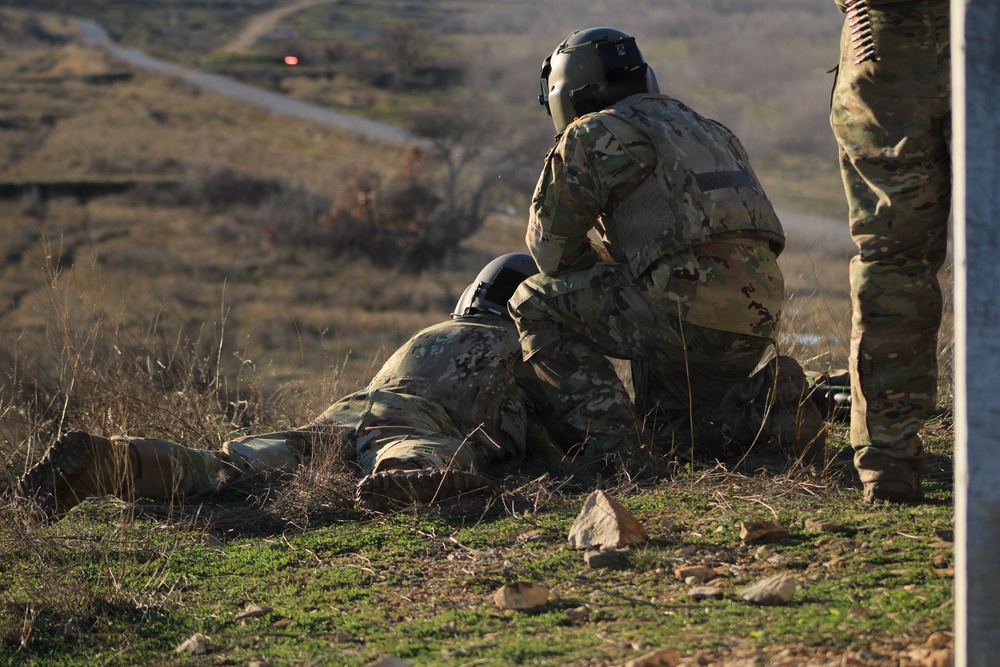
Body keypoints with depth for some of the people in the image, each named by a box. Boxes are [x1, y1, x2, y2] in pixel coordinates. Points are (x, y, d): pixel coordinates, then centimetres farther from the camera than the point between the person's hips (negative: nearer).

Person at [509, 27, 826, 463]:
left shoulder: (594, 136, 3)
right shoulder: (706, 129, 29)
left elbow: (552, 246, 9)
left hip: (689, 308, -8)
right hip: (758, 318, 8)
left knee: (534, 304, 7)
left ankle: (608, 438, -4)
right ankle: (764, 404, 2)